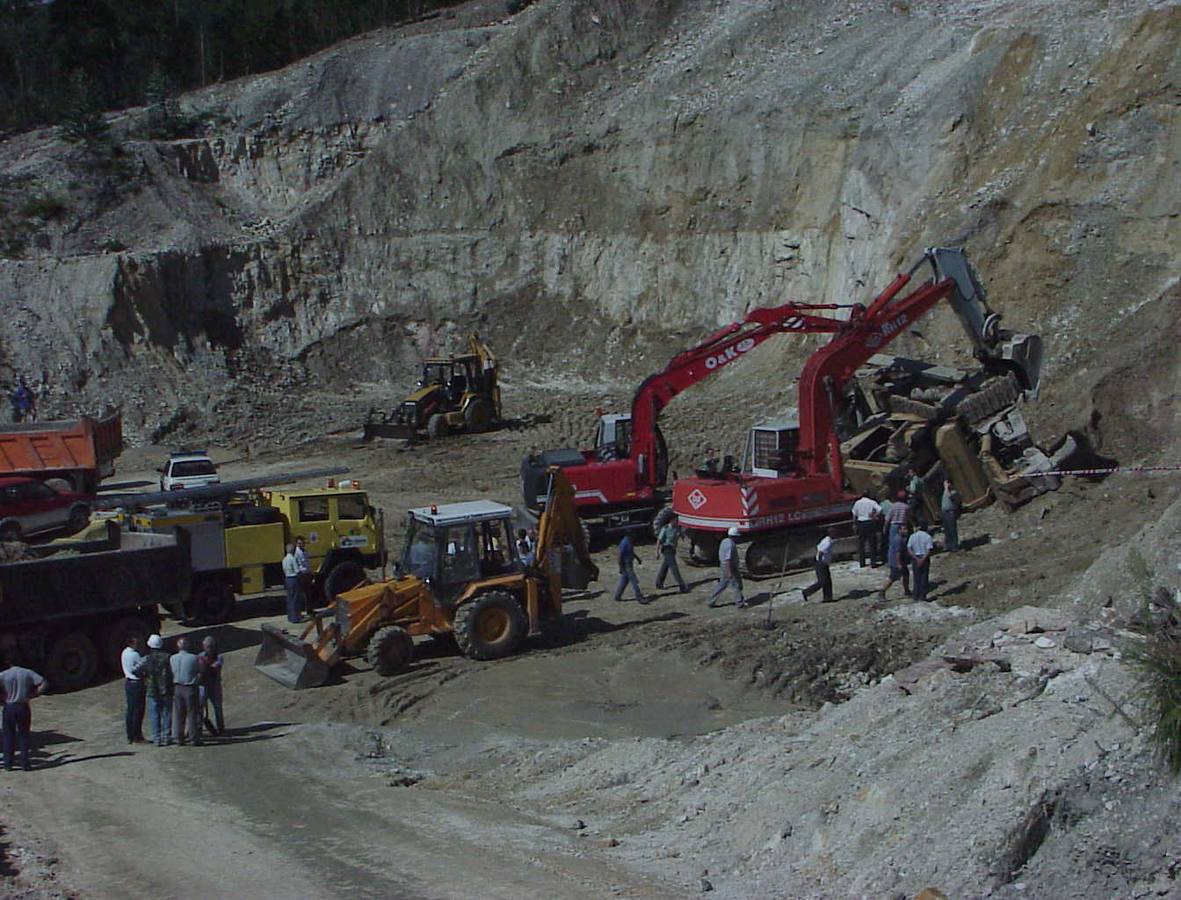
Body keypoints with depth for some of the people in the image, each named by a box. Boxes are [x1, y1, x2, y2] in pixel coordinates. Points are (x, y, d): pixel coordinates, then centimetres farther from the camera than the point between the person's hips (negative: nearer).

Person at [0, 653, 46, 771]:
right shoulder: (28, 673, 0)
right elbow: (43, 684, -6)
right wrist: (31, 696, -2)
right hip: (23, 707, 1)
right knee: (24, 735, 10)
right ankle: (25, 763, 8)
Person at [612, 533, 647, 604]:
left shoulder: (629, 541, 7)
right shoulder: (624, 543, -22)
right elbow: (620, 555, -22)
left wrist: (637, 558, 24)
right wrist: (621, 568, -21)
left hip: (629, 563, 10)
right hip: (626, 565, -10)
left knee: (624, 581, 15)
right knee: (634, 581, -6)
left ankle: (617, 597, 22)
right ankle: (639, 598, -2)